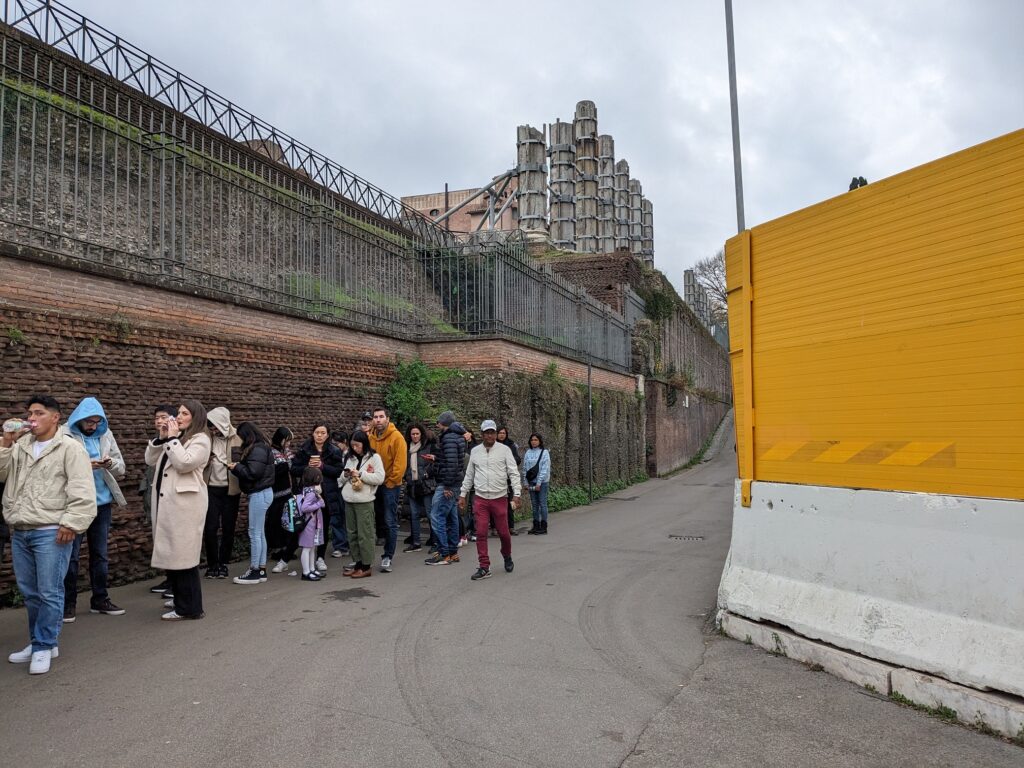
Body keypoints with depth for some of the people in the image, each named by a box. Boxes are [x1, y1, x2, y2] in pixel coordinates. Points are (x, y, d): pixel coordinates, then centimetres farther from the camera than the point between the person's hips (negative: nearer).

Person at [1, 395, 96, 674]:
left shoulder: (70, 448, -5)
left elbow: (82, 491, -11)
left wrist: (71, 524, -15)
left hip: (51, 533, -6)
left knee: (49, 593, -2)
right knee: (29, 592, 14)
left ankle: (44, 647, 8)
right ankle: (40, 642, 26)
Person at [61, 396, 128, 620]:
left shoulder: (105, 434, 7)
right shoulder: (65, 434, -7)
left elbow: (121, 468, 7)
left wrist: (111, 464, -15)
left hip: (102, 502, 5)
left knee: (100, 553, 12)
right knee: (71, 554, 2)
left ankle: (100, 599, 22)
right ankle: (68, 602, 14)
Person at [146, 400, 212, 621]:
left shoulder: (200, 439, -6)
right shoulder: (175, 437, 20)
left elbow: (184, 463, -21)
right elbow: (150, 460, 16)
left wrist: (173, 438, -13)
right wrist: (162, 437, 4)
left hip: (185, 503, -9)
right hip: (166, 502, 9)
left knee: (183, 553, -6)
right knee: (171, 552, 13)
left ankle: (189, 607, 1)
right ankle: (179, 597, 26)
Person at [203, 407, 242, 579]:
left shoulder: (237, 439, -7)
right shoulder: (207, 439, -1)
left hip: (231, 489, -1)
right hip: (212, 489, 1)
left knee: (228, 528, 7)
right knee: (211, 528, -2)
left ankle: (223, 564, 20)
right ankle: (212, 564, 13)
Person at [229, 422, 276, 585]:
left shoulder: (257, 449, -15)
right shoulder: (259, 447, 16)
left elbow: (253, 472, -22)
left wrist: (236, 467, -8)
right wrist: (238, 467, 2)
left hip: (259, 494, -10)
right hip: (261, 492, 10)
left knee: (255, 533, -4)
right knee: (260, 533, 11)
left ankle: (255, 571, 1)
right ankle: (261, 570, 15)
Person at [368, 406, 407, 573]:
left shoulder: (396, 437, -11)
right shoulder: (370, 437, 4)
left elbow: (400, 463, -14)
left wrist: (390, 482, -14)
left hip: (390, 486, -5)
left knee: (390, 523, -1)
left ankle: (387, 557, 8)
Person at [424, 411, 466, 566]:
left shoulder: (448, 438, -16)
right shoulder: (458, 436, 15)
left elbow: (451, 462, -24)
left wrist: (447, 486, -22)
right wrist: (436, 458, 26)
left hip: (447, 484, -10)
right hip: (455, 484, 10)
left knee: (437, 517, -7)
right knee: (451, 517, 14)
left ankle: (444, 554, -5)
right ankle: (453, 552, 20)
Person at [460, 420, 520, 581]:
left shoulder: (504, 450, -2)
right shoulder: (475, 451, 7)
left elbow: (514, 473, -4)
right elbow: (469, 475, 15)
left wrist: (517, 495, -13)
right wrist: (463, 495, 14)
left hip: (500, 498, -2)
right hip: (480, 499, 2)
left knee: (503, 532, 5)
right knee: (481, 534, -2)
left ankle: (507, 557, 34)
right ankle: (484, 568, 6)